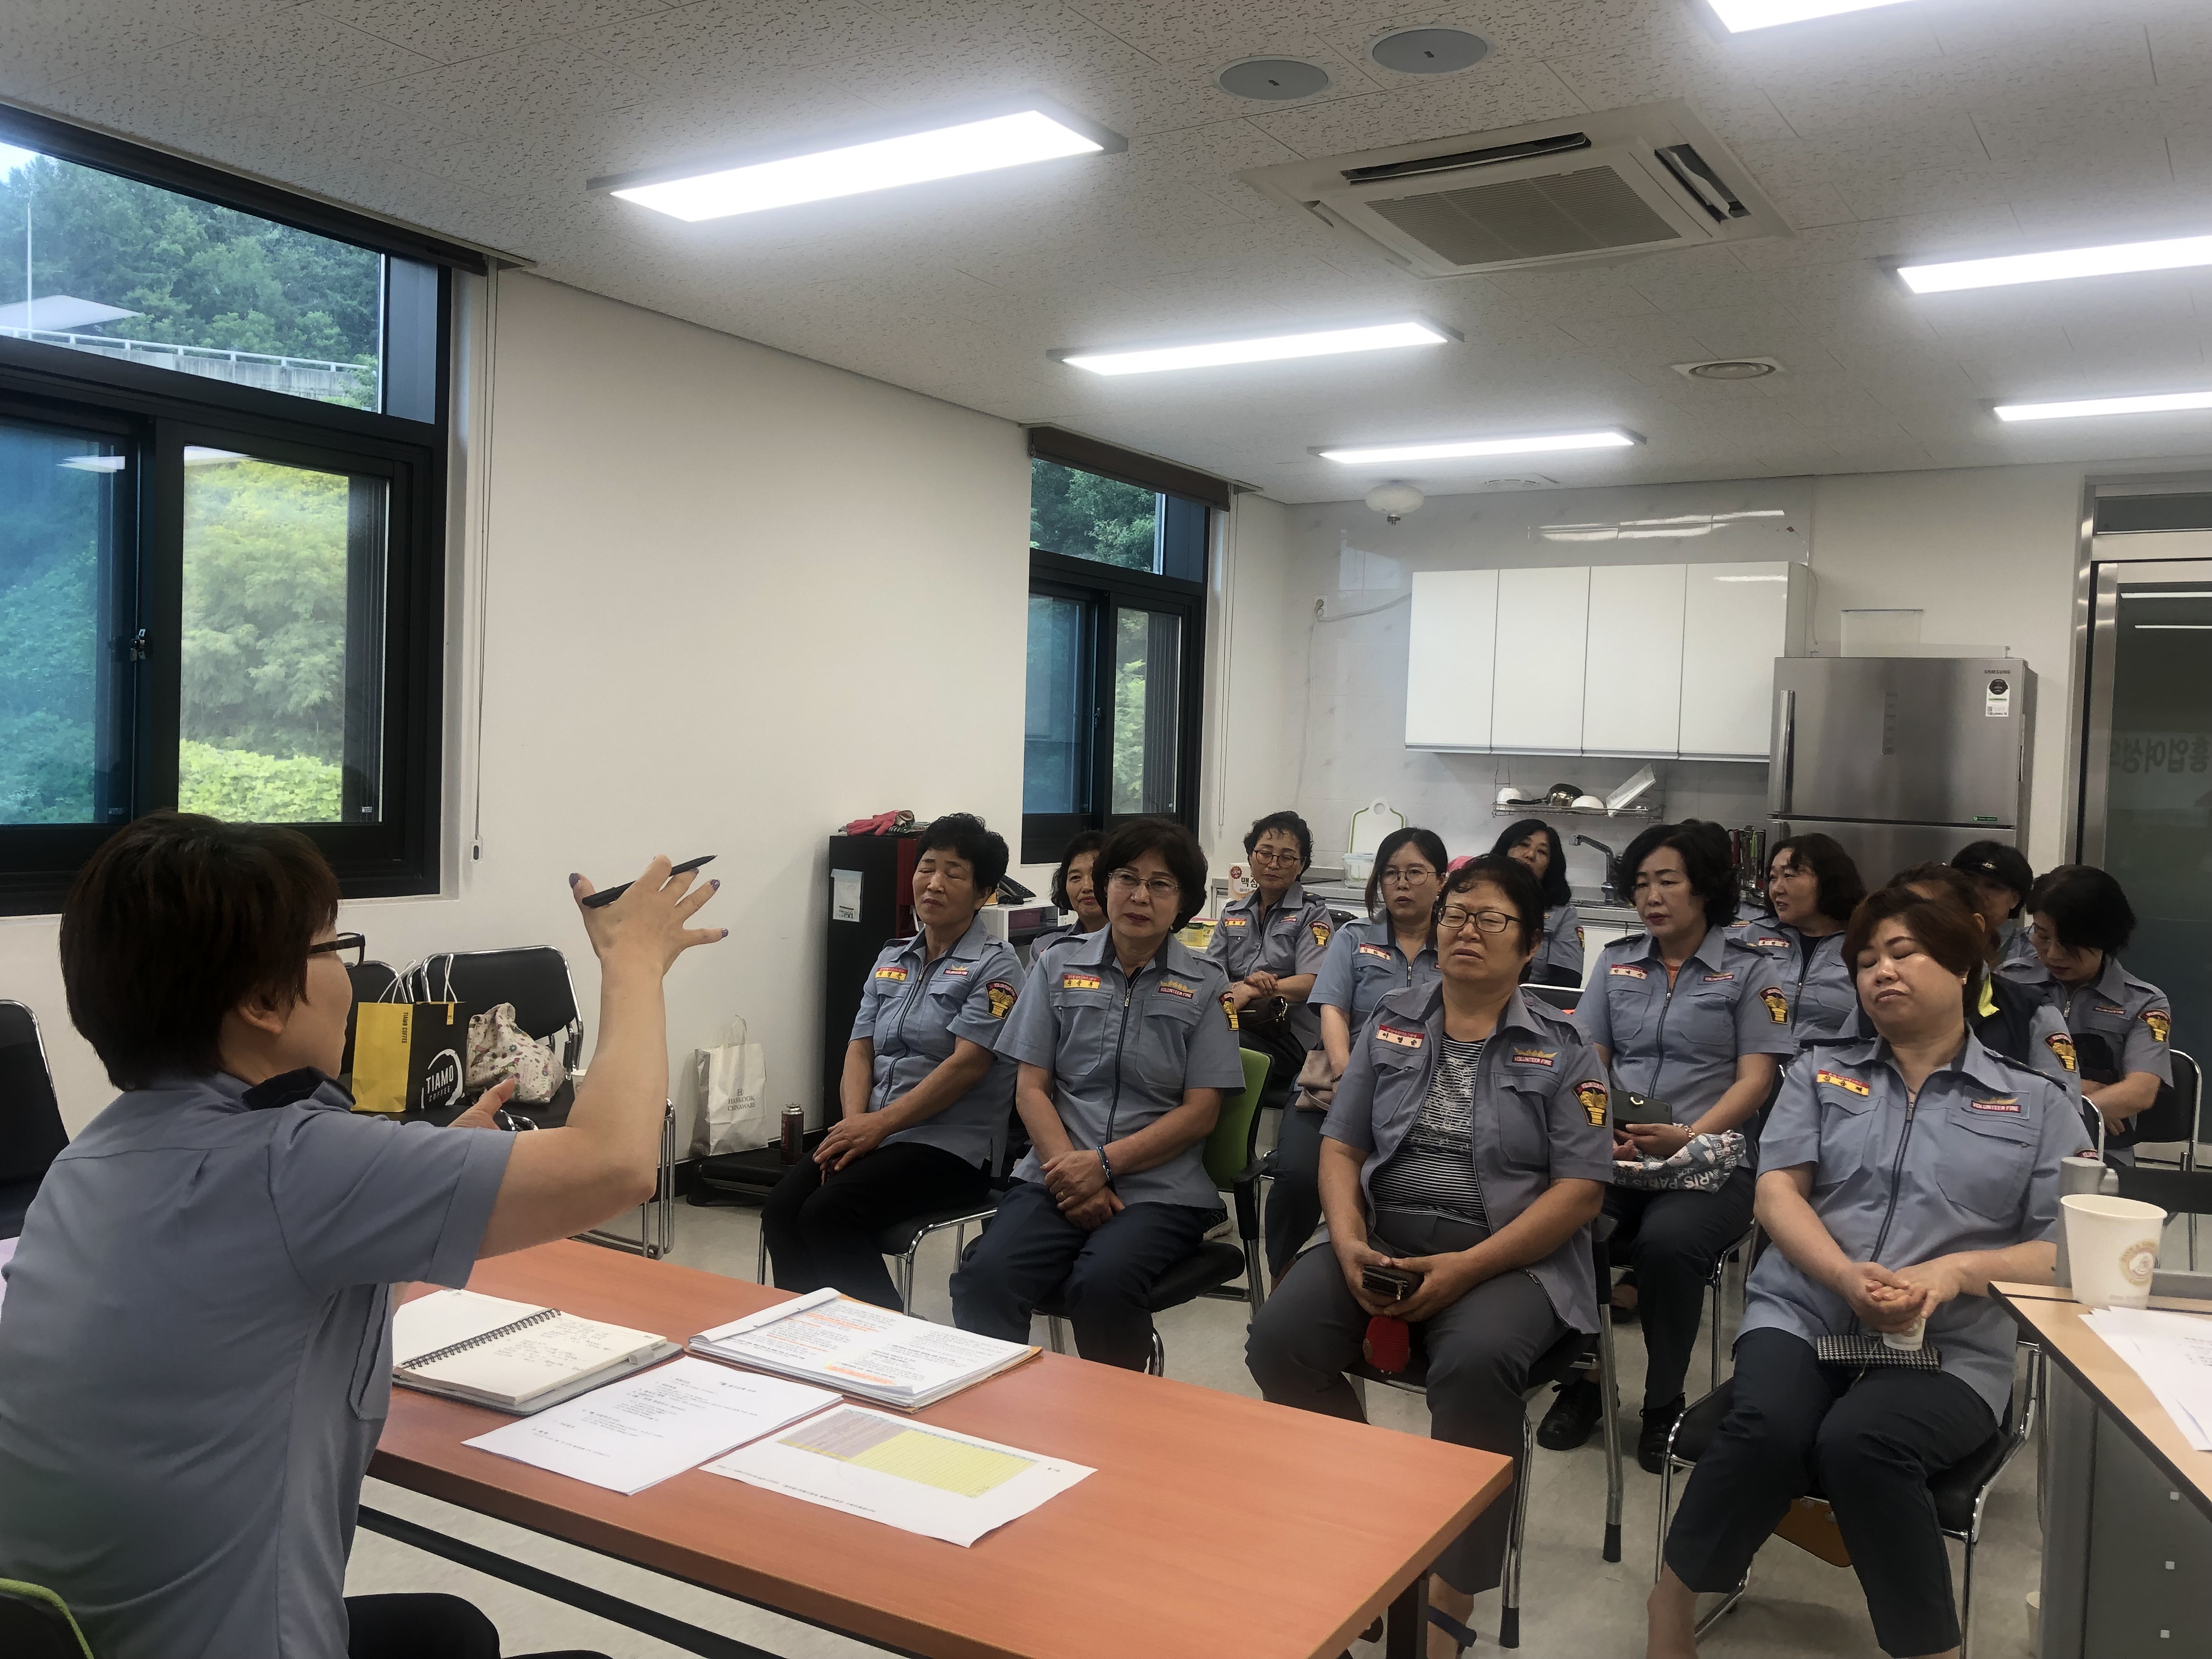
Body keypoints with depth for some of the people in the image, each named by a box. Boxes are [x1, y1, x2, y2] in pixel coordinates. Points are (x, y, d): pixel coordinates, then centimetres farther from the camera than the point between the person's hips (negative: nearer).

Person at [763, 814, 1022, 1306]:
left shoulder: (995, 965, -4)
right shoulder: (892, 960, 17)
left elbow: (966, 1064, -14)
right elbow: (860, 1049, 10)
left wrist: (878, 1125, -16)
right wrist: (855, 1124, -9)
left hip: (951, 1148, -6)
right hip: (873, 1134, 6)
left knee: (827, 1213, -26)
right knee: (781, 1209, -19)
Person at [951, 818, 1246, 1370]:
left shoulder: (1205, 986, 6)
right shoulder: (1059, 967, 12)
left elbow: (1200, 1114, 0)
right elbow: (1031, 1089, 7)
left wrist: (1103, 1163, -12)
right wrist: (1071, 1171, -10)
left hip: (1159, 1187, -2)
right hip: (1056, 1175, 2)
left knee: (1100, 1284, -32)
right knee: (984, 1277, -28)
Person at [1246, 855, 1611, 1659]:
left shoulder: (1564, 1049, 2)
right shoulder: (1389, 1023, 12)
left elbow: (1580, 1192, -6)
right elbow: (1341, 1145, 11)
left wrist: (1466, 1268, -17)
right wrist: (1348, 1242, -10)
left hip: (1510, 1256, -3)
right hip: (1383, 1238, 4)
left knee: (1475, 1365, -35)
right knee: (1280, 1342, -22)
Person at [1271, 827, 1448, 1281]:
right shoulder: (1353, 939, 16)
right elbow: (1333, 1010, 3)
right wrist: (1347, 1073, -16)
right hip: (1342, 1086, 1)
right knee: (1300, 1173, -28)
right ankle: (1283, 1279, -6)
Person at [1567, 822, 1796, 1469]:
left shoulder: (1750, 973, 5)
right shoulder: (1615, 963, 16)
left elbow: (1755, 1080, -2)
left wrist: (1689, 1137, -19)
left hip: (1711, 1160, -3)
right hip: (1614, 1155, 3)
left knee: (1667, 1243, -34)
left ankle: (1663, 1403, -8)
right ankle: (1580, 1379, -3)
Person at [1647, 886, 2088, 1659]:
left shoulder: (2038, 1103, 11)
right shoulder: (1820, 1072, 16)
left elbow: (2066, 1251, 2)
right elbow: (1777, 1193, 4)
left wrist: (1955, 1271, -17)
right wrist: (1848, 1277, -16)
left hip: (1950, 1348, -1)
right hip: (1801, 1314, 2)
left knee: (1859, 1443, -34)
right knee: (1768, 1430, -31)